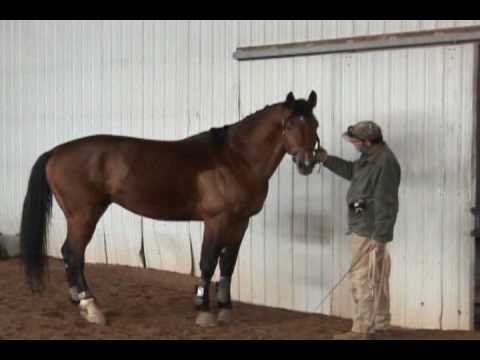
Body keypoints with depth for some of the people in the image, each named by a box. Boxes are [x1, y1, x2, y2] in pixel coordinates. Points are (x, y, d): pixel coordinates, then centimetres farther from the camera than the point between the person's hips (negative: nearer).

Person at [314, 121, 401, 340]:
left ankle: (361, 331, 3)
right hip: (364, 229, 10)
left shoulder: (385, 162, -23)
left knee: (361, 279, -4)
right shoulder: (371, 157, 8)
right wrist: (327, 160, 15)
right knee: (376, 279, 18)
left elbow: (385, 204, -25)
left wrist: (379, 237, -25)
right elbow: (351, 171, 27)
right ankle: (380, 323, 30)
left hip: (369, 231, -10)